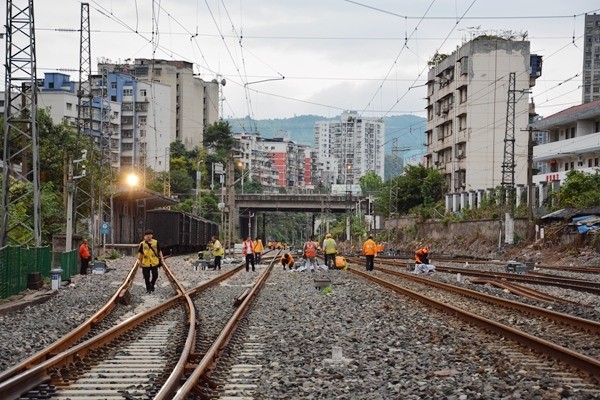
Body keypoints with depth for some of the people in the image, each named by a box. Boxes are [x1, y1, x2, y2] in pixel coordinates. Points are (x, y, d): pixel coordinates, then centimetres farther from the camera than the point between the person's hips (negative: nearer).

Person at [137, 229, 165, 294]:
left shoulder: (156, 242, 0)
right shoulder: (142, 244, -4)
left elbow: (159, 251, 9)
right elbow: (140, 253, 2)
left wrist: (162, 258, 3)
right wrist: (139, 260, -4)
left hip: (154, 262, 1)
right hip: (145, 263, -1)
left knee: (155, 275, 5)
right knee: (146, 277, 4)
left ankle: (152, 284, 34)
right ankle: (148, 289, 20)